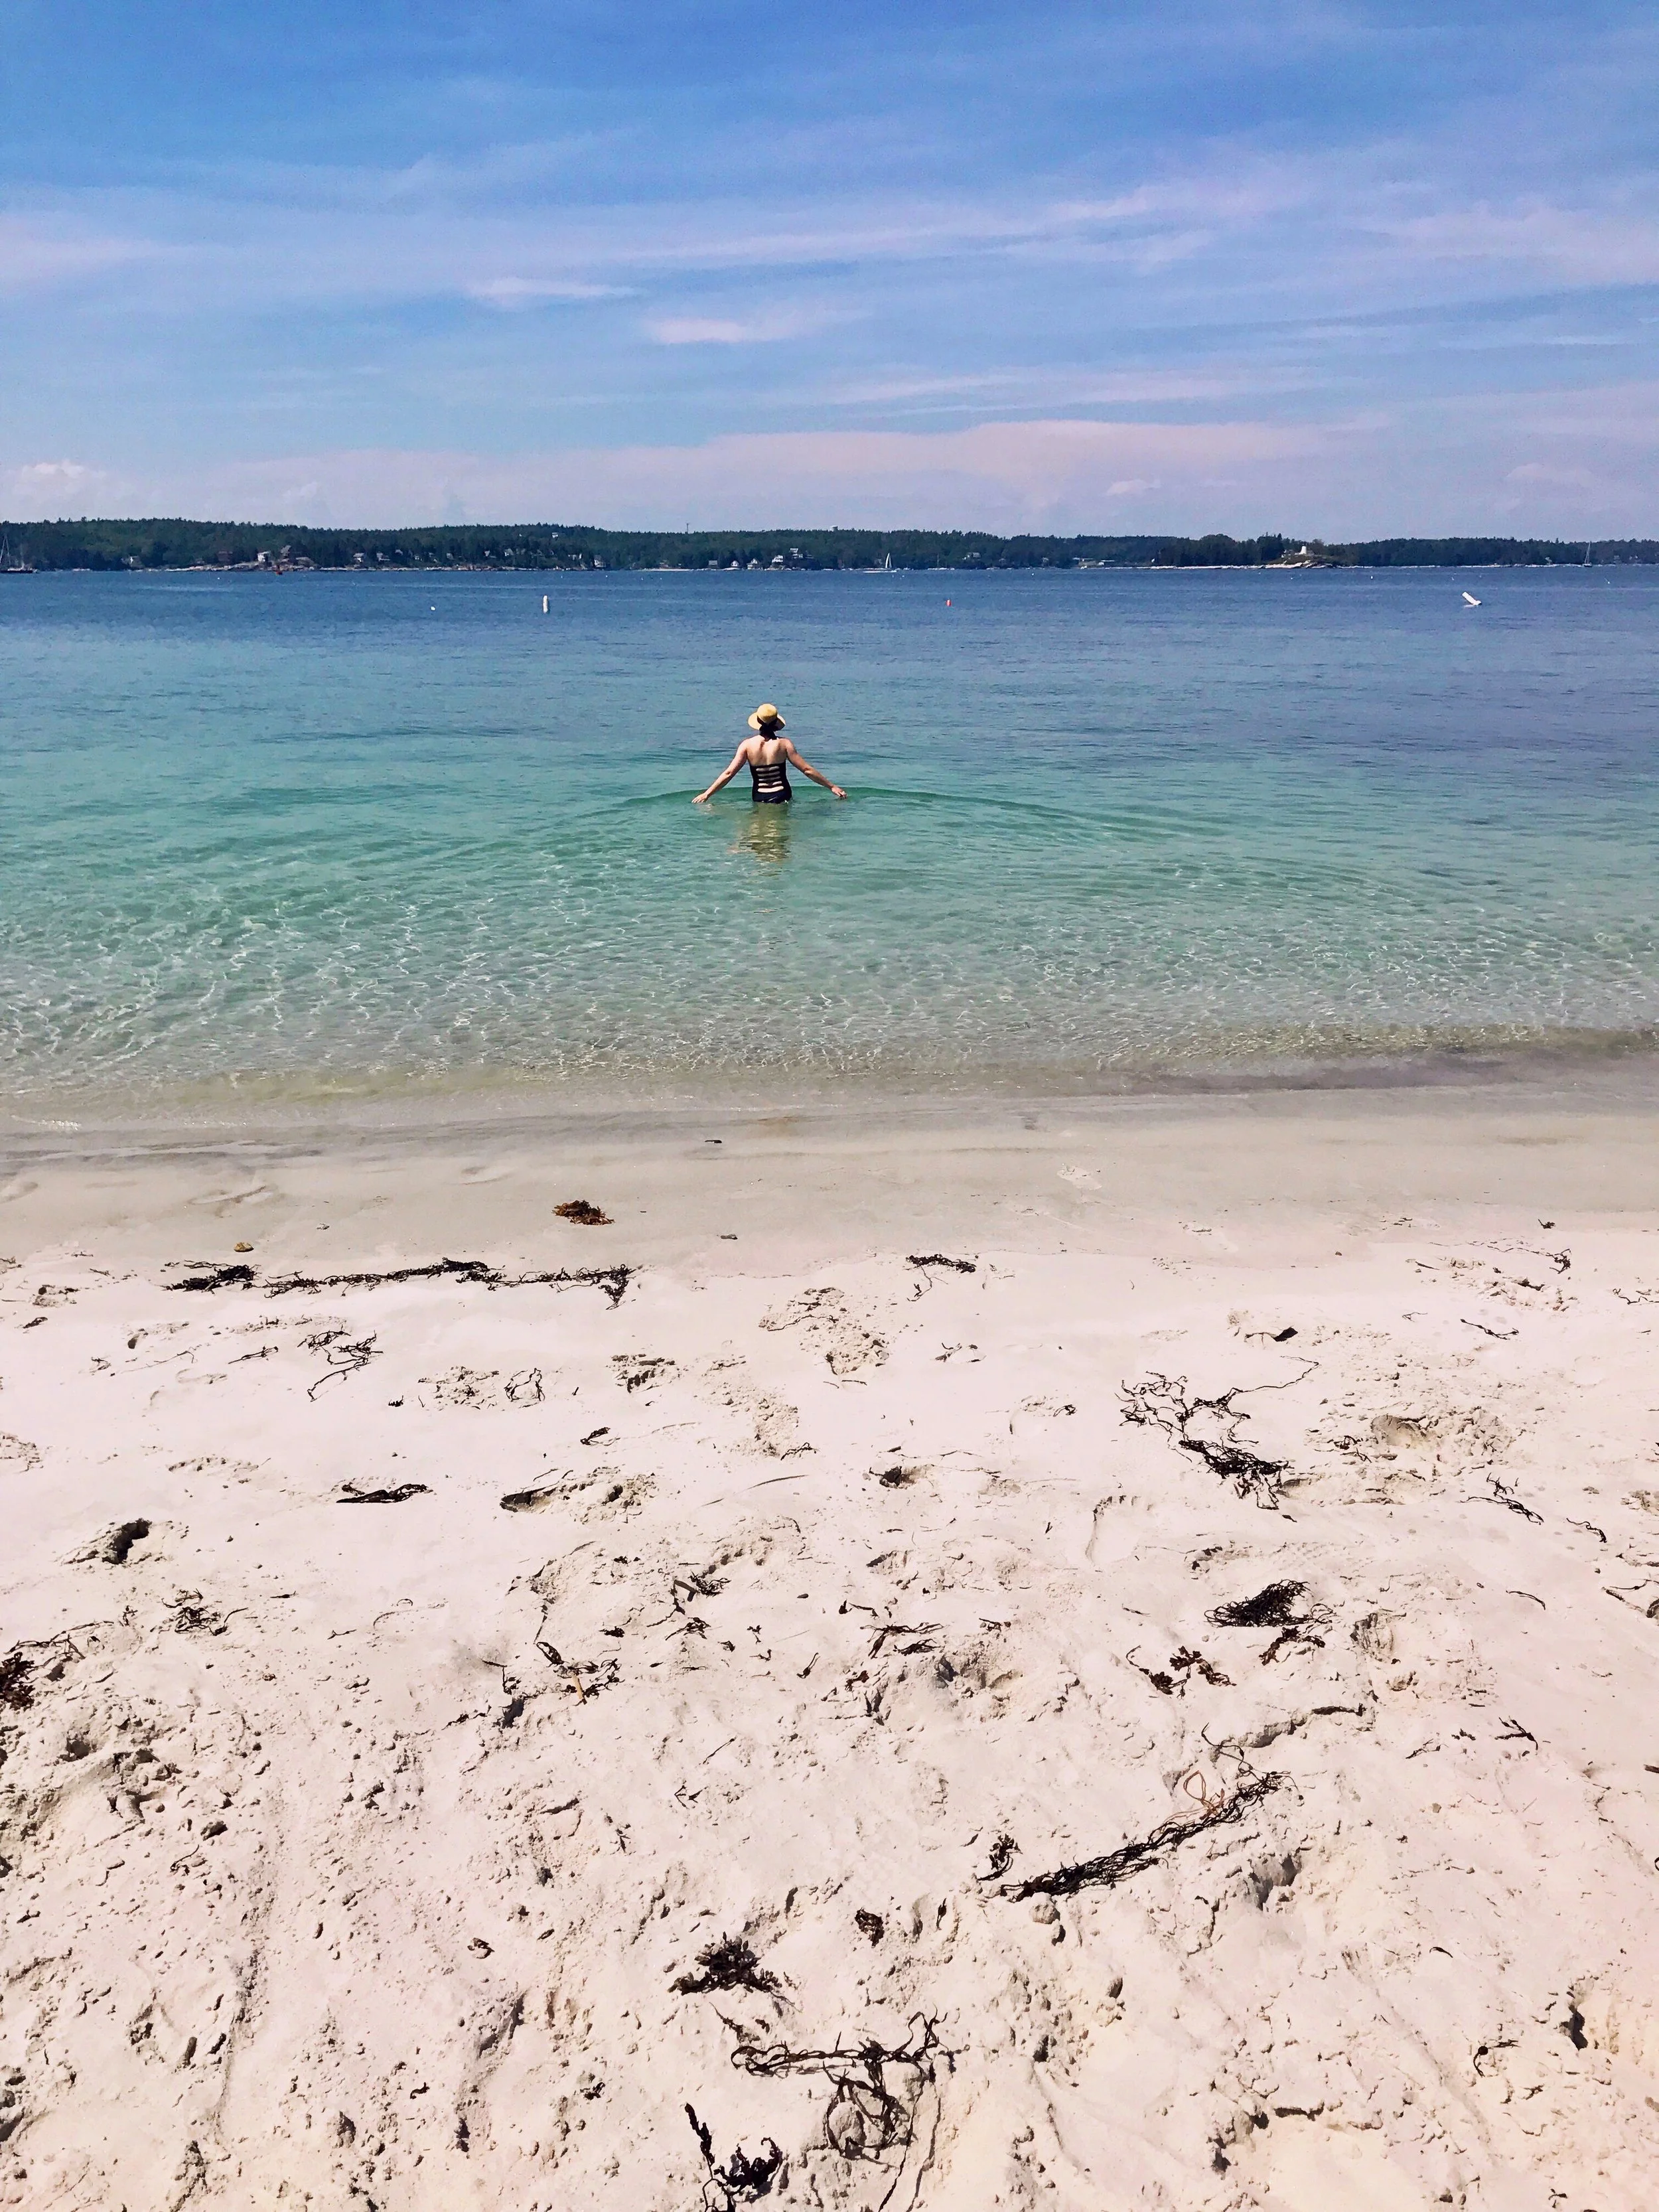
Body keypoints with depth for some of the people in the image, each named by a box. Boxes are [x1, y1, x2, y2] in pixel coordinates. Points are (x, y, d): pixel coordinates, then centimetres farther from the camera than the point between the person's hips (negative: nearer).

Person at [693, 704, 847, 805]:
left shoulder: (748, 745, -1)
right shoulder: (784, 744, -3)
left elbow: (729, 773, -4)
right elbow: (807, 770, -2)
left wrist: (707, 794, 3)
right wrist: (832, 786, 5)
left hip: (759, 799, 1)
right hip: (781, 797, -1)